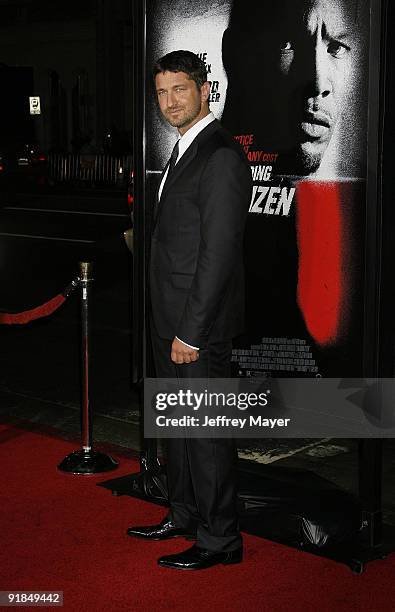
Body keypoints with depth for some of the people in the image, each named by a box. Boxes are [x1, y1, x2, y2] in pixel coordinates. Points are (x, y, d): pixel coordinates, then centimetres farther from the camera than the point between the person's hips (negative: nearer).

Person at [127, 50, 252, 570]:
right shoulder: (186, 150, 15)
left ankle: (220, 540, 14)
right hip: (172, 321, 10)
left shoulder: (221, 156, -17)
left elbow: (218, 253, -22)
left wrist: (191, 332, -21)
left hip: (200, 326, -10)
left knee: (206, 431, 1)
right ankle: (185, 517, 35)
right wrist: (172, 327, 14)